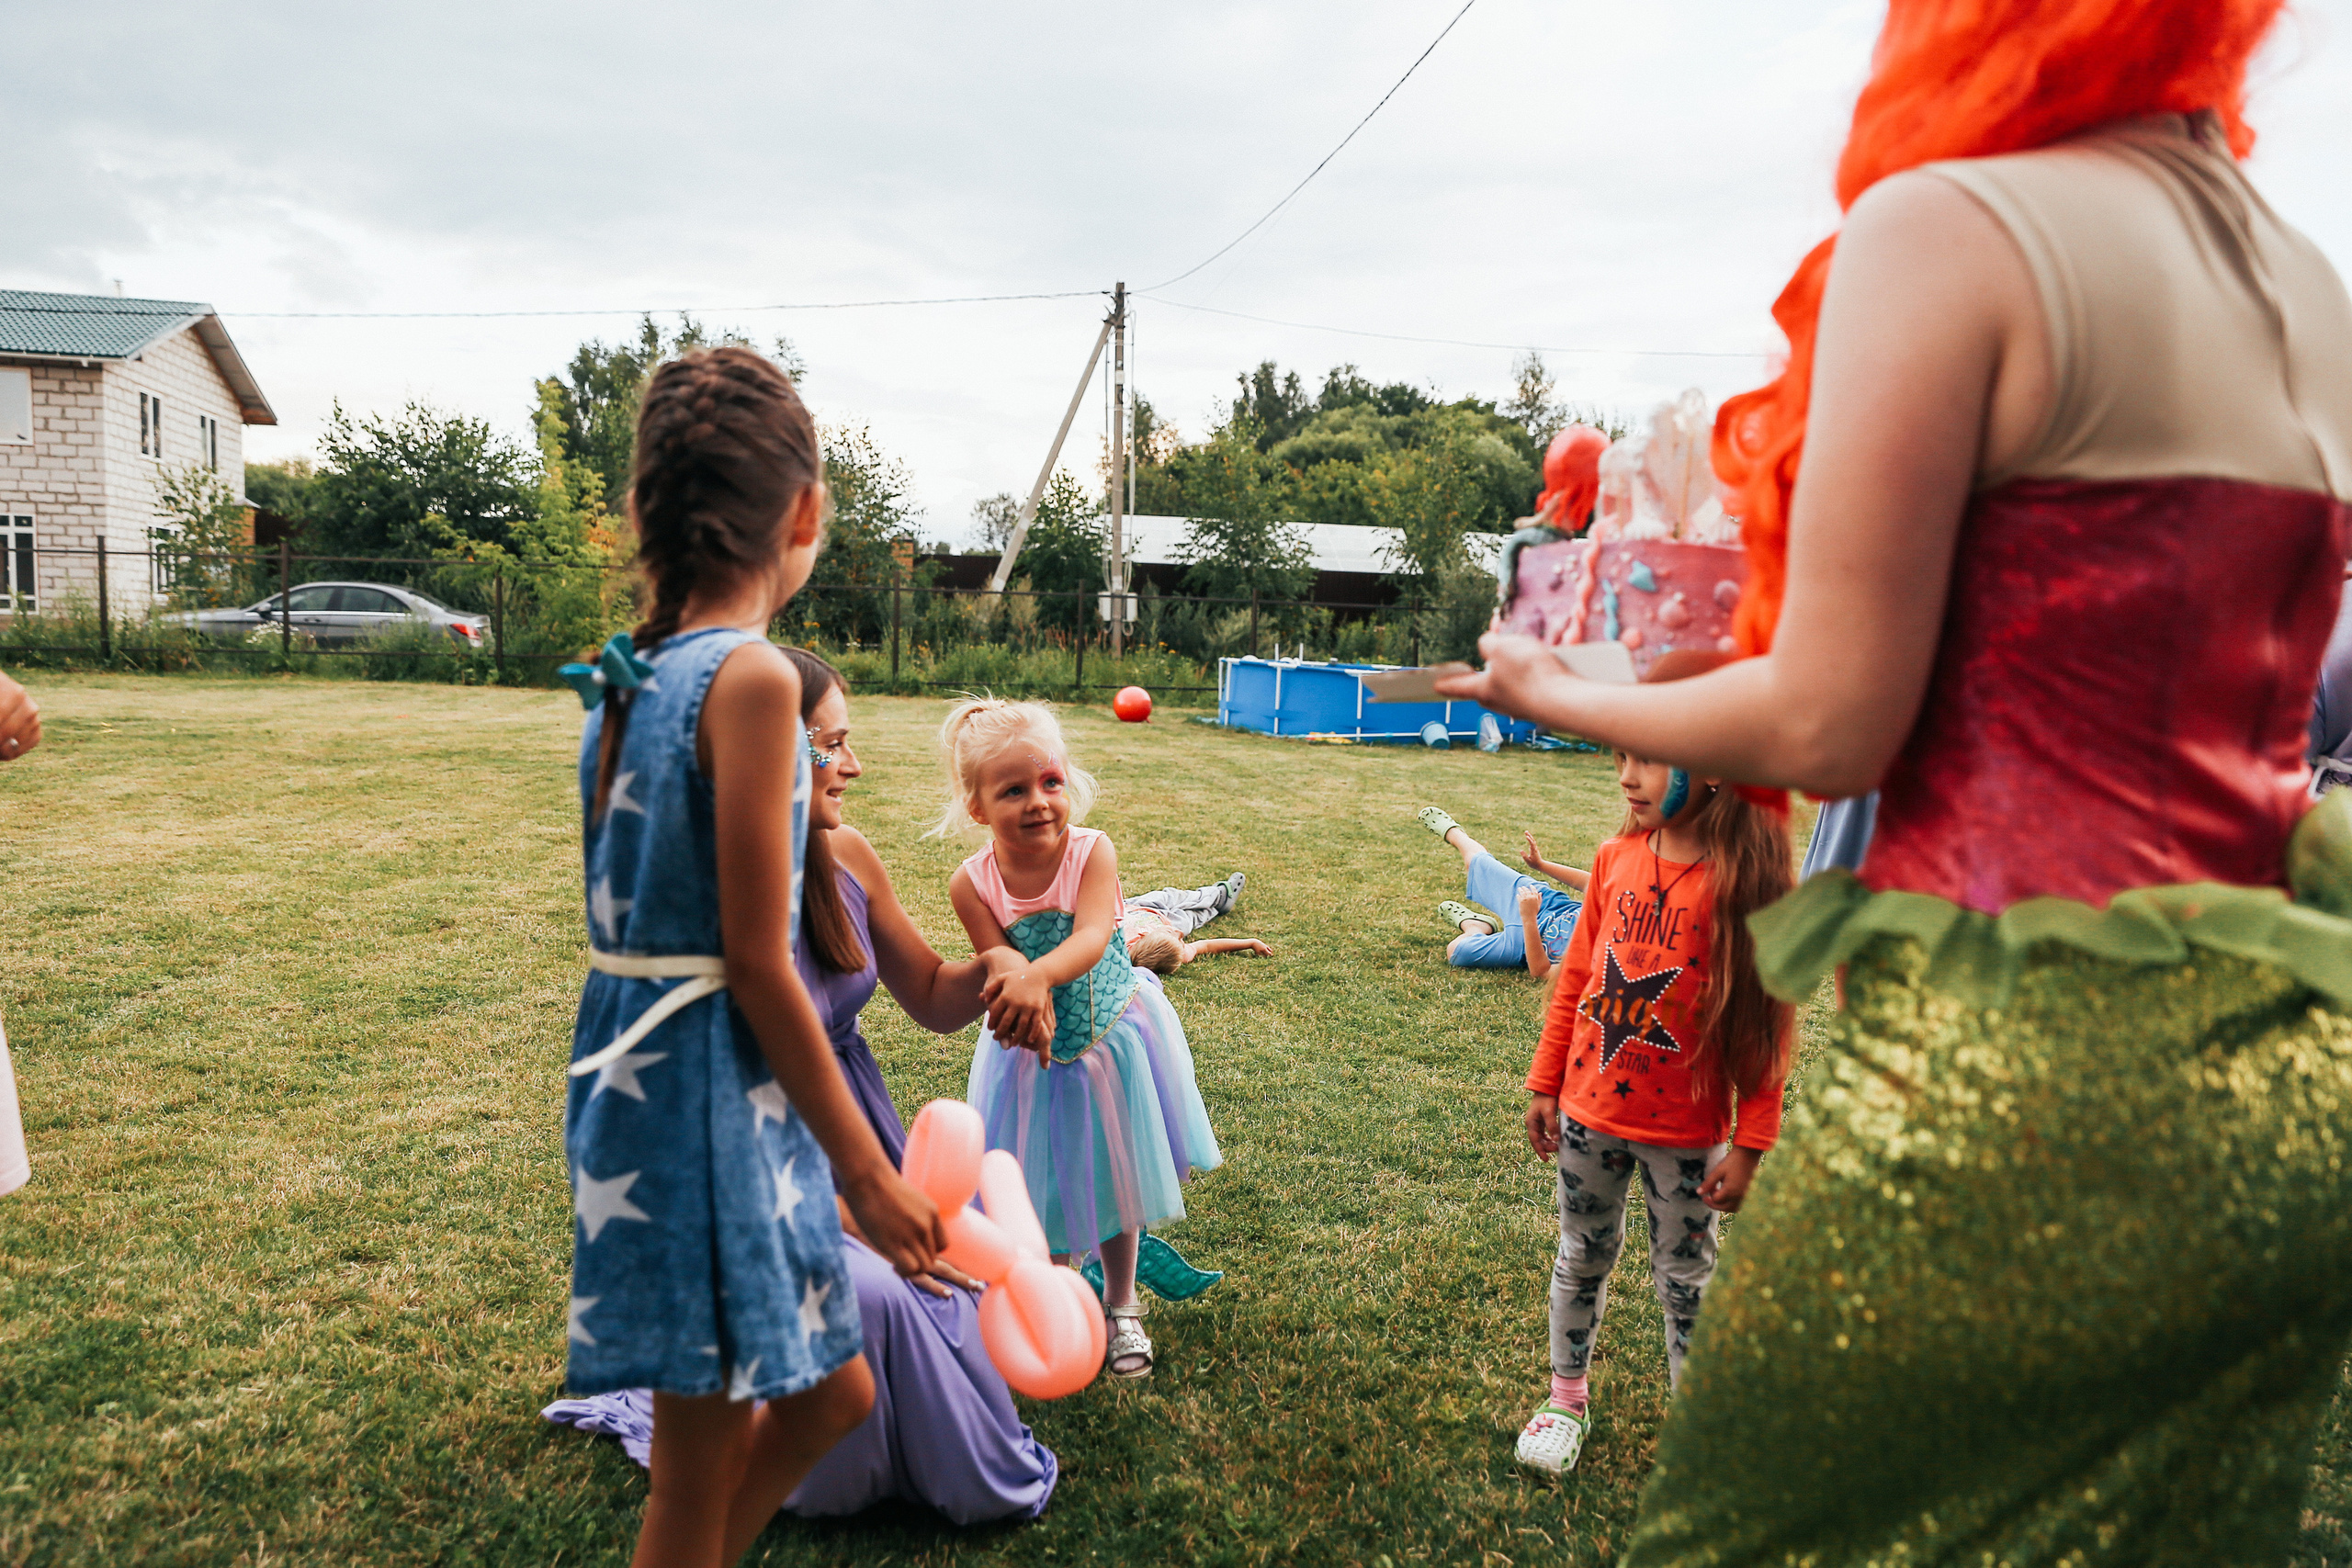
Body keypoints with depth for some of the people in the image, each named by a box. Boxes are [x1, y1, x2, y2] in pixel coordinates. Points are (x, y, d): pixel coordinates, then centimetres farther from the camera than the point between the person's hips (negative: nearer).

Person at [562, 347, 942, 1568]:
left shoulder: (630, 675, 7)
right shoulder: (753, 678, -18)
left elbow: (649, 908, 12)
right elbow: (757, 964, -18)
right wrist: (867, 1170, -12)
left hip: (635, 1064, 9)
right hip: (710, 1088, -9)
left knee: (833, 1392, 22)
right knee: (702, 1468, 11)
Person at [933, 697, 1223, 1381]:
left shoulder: (1092, 853, -24)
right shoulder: (972, 884, -19)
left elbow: (1091, 937, -40)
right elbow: (999, 971, -22)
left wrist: (1036, 975, -60)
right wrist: (1021, 1004, -45)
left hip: (1112, 1036, 0)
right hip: (1033, 1051, 1)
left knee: (1115, 1176, 15)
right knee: (1042, 1184, 11)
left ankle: (1121, 1306, 40)